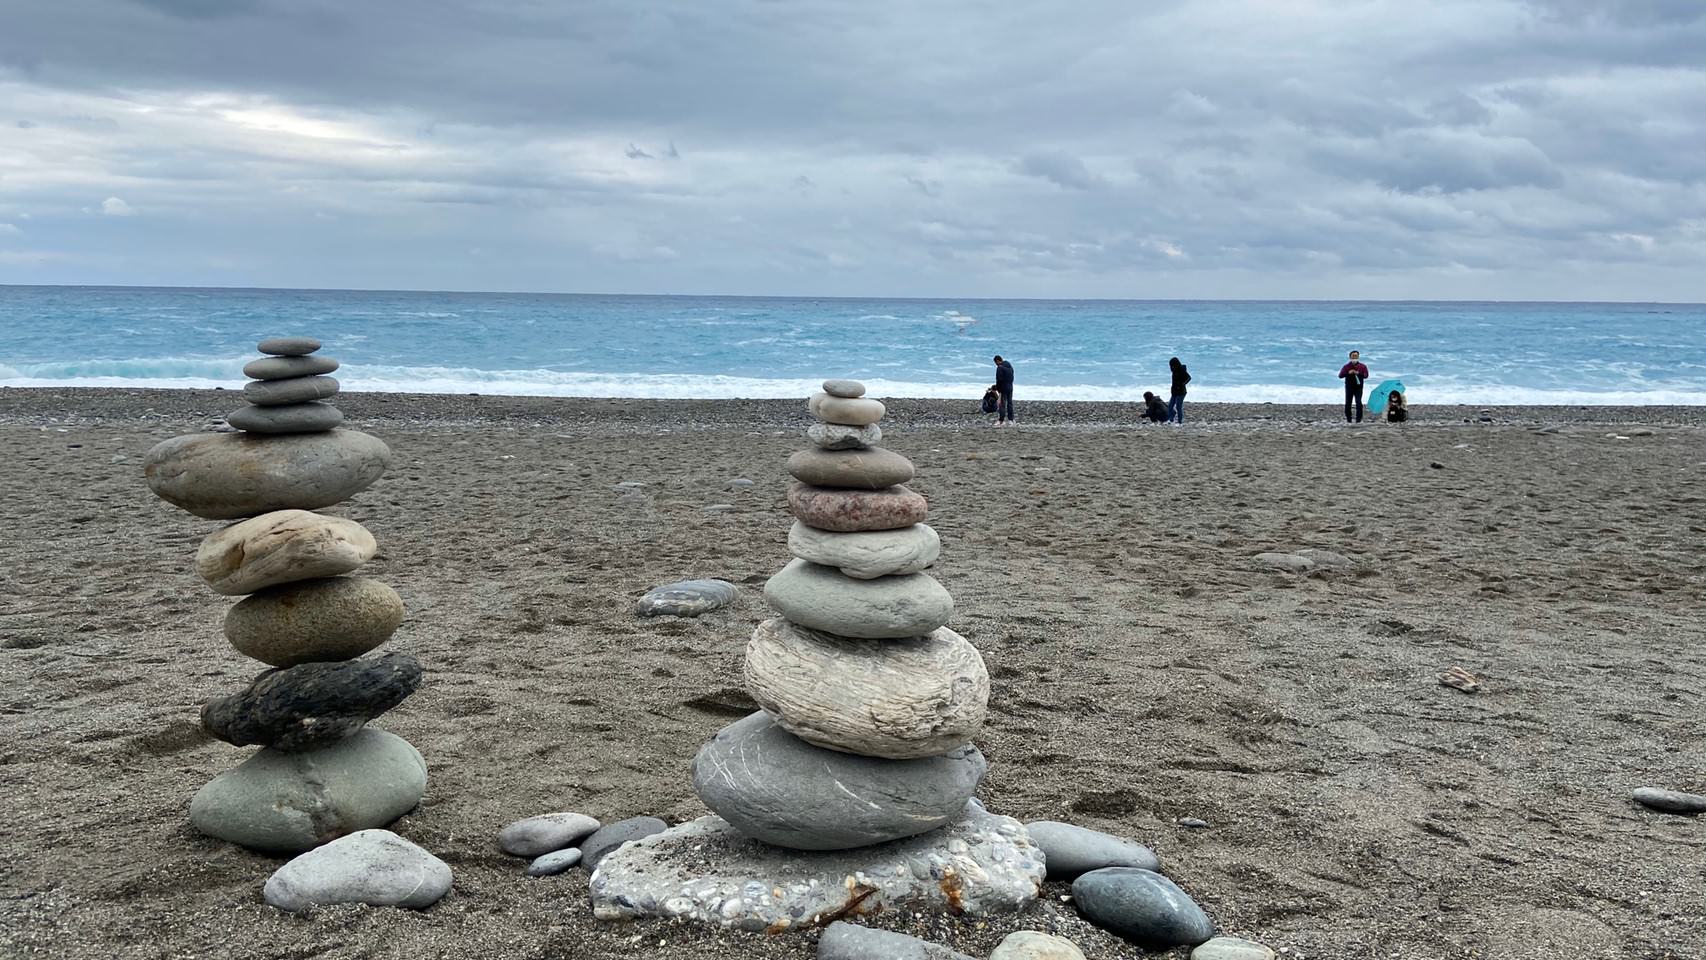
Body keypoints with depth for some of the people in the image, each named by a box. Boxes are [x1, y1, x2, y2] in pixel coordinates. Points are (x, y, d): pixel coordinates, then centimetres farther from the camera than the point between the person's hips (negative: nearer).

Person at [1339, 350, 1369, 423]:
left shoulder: (1362, 366, 5)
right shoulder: (1346, 366, 6)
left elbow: (1366, 375, -5)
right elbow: (1340, 375, -3)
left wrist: (1358, 373, -21)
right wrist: (1348, 373, -19)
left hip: (1358, 387, -1)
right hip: (1349, 387, 1)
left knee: (1359, 403, -11)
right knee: (1348, 403, 3)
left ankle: (1359, 419, -8)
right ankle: (1348, 420, 11)